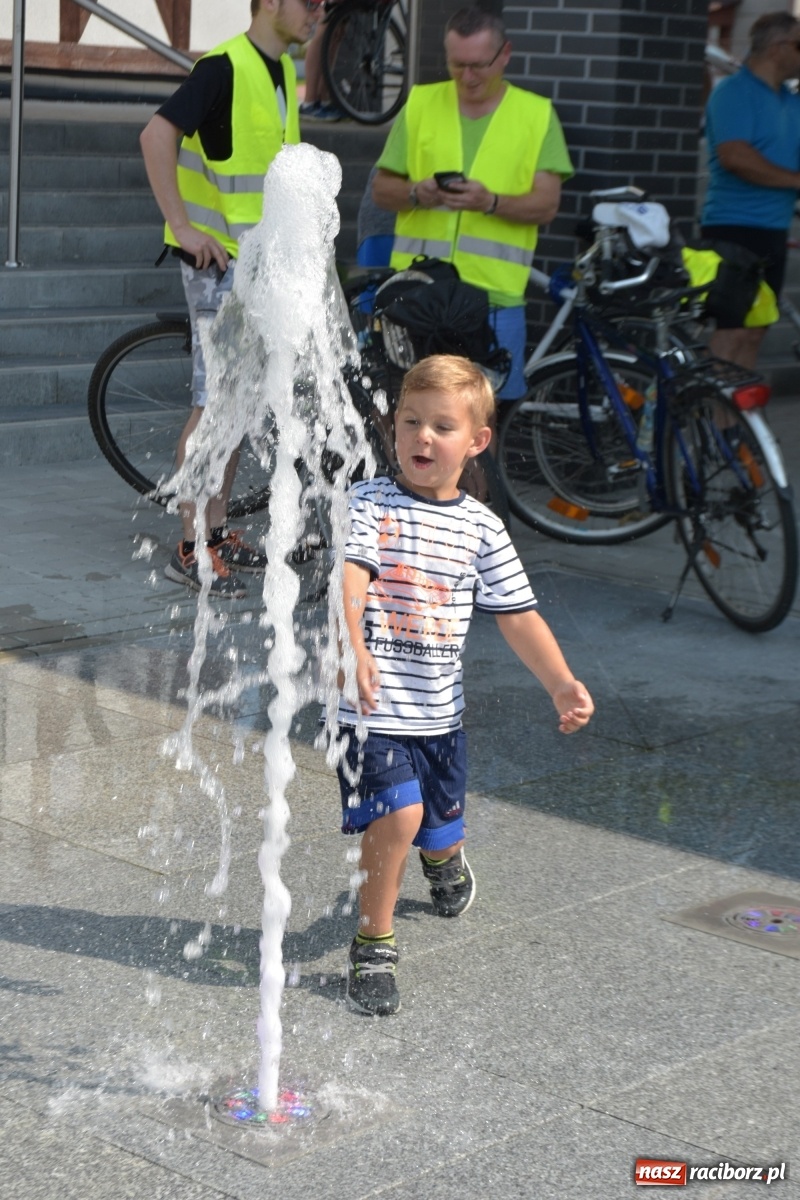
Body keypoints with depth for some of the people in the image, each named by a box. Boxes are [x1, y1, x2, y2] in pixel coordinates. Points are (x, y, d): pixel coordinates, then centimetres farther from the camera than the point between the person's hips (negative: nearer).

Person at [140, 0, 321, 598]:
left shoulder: (283, 70, 11)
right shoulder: (224, 67, -16)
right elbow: (157, 136, -25)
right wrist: (183, 226, -24)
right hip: (220, 259, -9)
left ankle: (220, 530, 23)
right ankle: (191, 549, 0)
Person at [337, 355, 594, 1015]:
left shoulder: (481, 527, 4)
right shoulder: (368, 504, -7)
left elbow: (519, 615, 6)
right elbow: (345, 583, -22)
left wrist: (562, 683, -6)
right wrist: (352, 653, -40)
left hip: (439, 709, 4)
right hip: (372, 707, -4)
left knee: (440, 830, 17)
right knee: (397, 815, -22)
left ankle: (445, 859, 57)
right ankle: (374, 945, -1)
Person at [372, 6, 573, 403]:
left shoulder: (537, 114, 7)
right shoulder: (420, 103, 11)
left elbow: (546, 204, 0)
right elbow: (382, 189, 10)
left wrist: (491, 202, -19)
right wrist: (416, 193, -12)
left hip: (494, 292, -1)